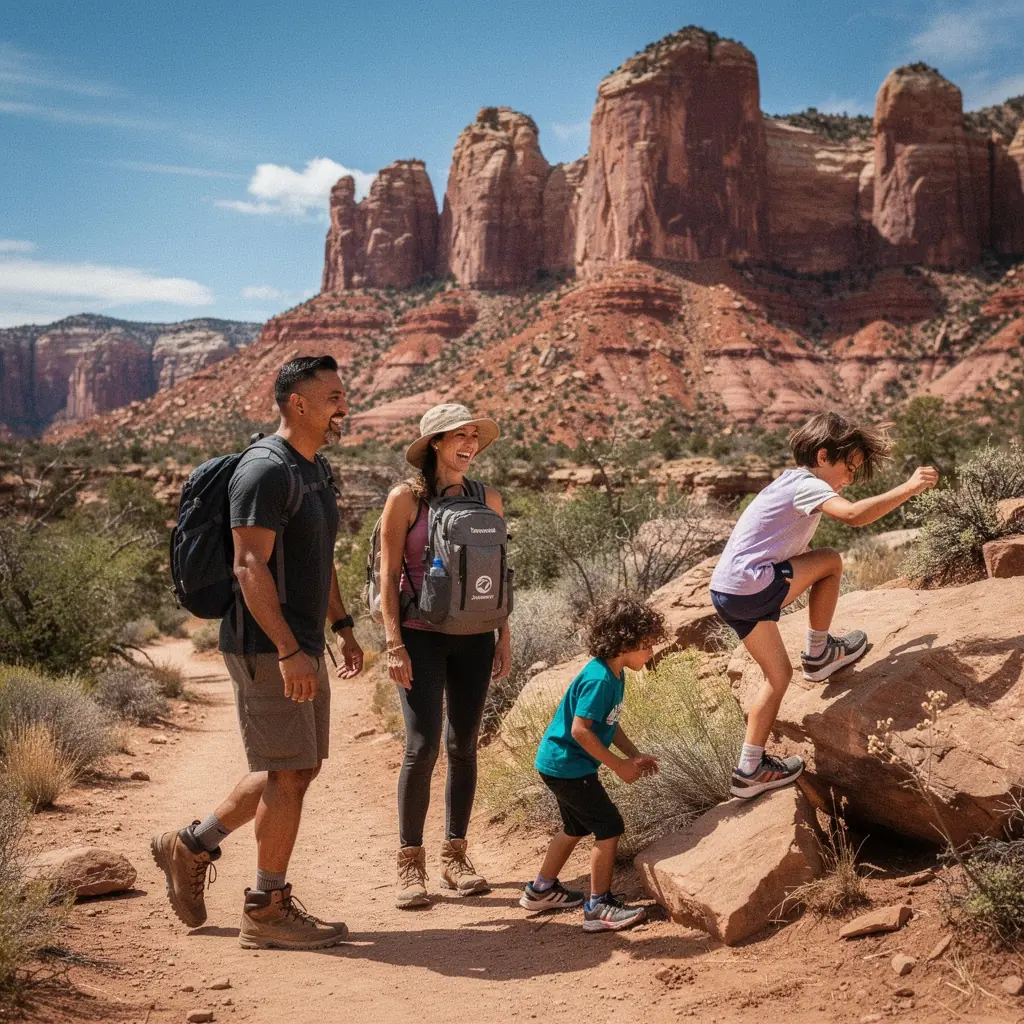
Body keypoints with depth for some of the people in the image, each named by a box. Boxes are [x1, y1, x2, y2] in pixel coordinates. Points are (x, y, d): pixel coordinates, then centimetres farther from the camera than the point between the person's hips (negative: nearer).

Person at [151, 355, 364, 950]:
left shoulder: (317, 471, 16)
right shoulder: (265, 471, -16)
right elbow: (250, 567, -22)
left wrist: (342, 626, 20)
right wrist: (289, 650, -27)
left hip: (301, 647, 10)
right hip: (267, 648, -10)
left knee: (299, 768, 14)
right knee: (289, 773, -4)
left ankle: (192, 846, 27)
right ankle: (268, 911, 9)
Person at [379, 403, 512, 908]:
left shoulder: (487, 499, 9)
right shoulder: (406, 498, -4)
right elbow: (389, 574, -4)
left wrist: (504, 636, 11)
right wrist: (394, 643, -10)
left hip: (473, 636, 4)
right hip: (420, 635, -4)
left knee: (463, 745, 7)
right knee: (422, 744, -10)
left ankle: (455, 853, 19)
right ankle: (410, 862, 1)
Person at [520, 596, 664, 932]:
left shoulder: (614, 675, 5)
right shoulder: (599, 680, -26)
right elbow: (580, 730, -29)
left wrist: (635, 755, 6)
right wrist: (619, 766, -22)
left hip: (560, 763, 11)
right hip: (566, 765, -11)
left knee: (577, 827, 24)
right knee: (609, 827, -8)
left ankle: (541, 890, 38)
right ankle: (599, 907, -1)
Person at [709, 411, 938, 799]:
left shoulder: (792, 483, 21)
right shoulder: (806, 485, -10)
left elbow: (792, 554, 27)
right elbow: (853, 515, -28)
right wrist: (908, 488, -22)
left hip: (726, 593, 10)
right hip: (750, 587, -10)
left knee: (779, 674, 17)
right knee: (830, 560, -1)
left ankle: (750, 770, 20)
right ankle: (818, 654, 12)